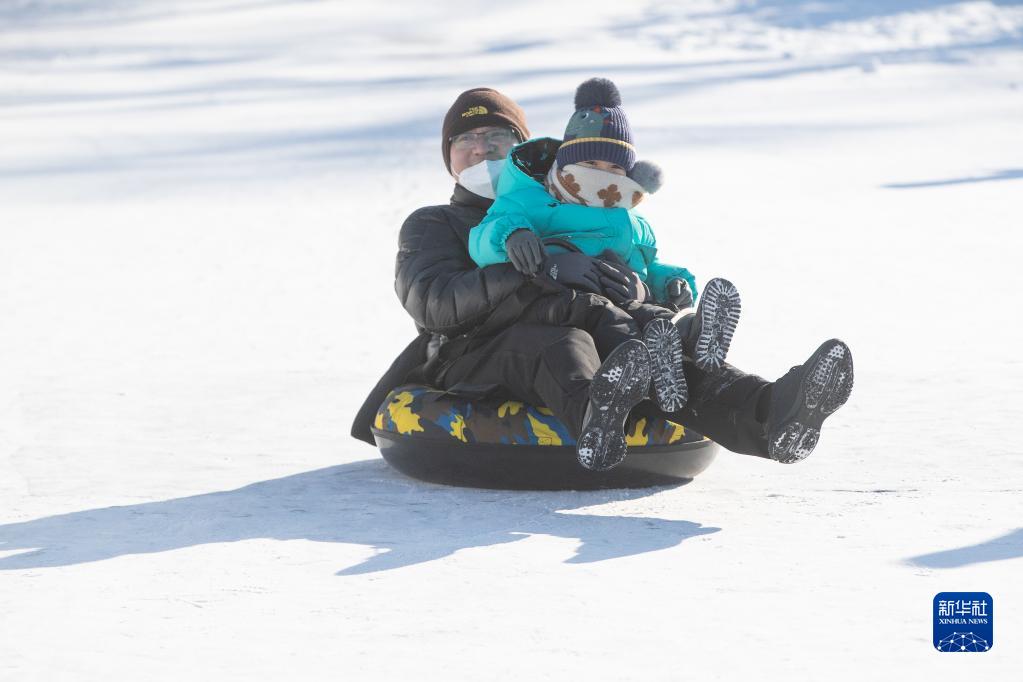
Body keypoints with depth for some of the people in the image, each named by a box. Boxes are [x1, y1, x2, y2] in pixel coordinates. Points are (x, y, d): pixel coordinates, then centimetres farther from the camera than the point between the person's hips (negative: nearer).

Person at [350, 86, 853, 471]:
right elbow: (433, 301, -4)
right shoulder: (432, 226, 21)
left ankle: (768, 413, -58)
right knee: (556, 343, -39)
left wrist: (648, 289, -1)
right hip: (475, 368, -4)